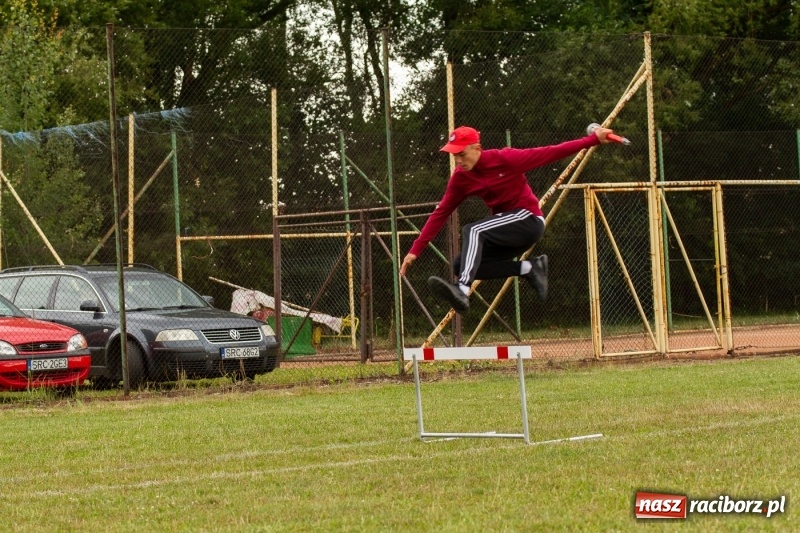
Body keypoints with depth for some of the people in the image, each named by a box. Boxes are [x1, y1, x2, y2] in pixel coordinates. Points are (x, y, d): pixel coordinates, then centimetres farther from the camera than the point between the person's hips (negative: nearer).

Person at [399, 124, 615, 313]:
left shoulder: (505, 159, -17)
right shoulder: (460, 178, -1)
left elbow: (550, 153, -17)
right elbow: (440, 213, 0)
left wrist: (593, 139, -22)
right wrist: (416, 250, -6)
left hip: (528, 219, -7)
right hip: (508, 233, 7)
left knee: (472, 231, -28)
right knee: (461, 266, -5)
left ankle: (463, 290, -46)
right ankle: (528, 268, -5)